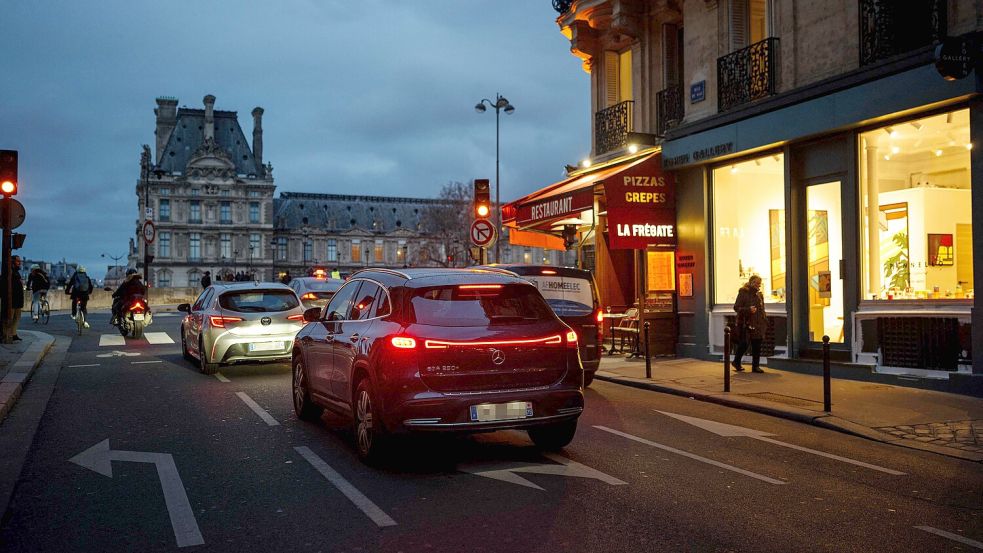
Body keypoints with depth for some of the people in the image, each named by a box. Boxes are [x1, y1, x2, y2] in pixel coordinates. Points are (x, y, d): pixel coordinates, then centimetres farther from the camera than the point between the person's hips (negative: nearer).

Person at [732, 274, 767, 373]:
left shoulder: (759, 295, 13)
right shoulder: (743, 293, -7)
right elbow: (736, 307, -11)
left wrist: (765, 321, 12)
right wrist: (748, 310, -24)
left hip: (758, 324, 6)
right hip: (746, 324, -6)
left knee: (757, 346, 5)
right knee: (744, 344, -5)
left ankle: (755, 366, 13)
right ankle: (736, 362, 17)